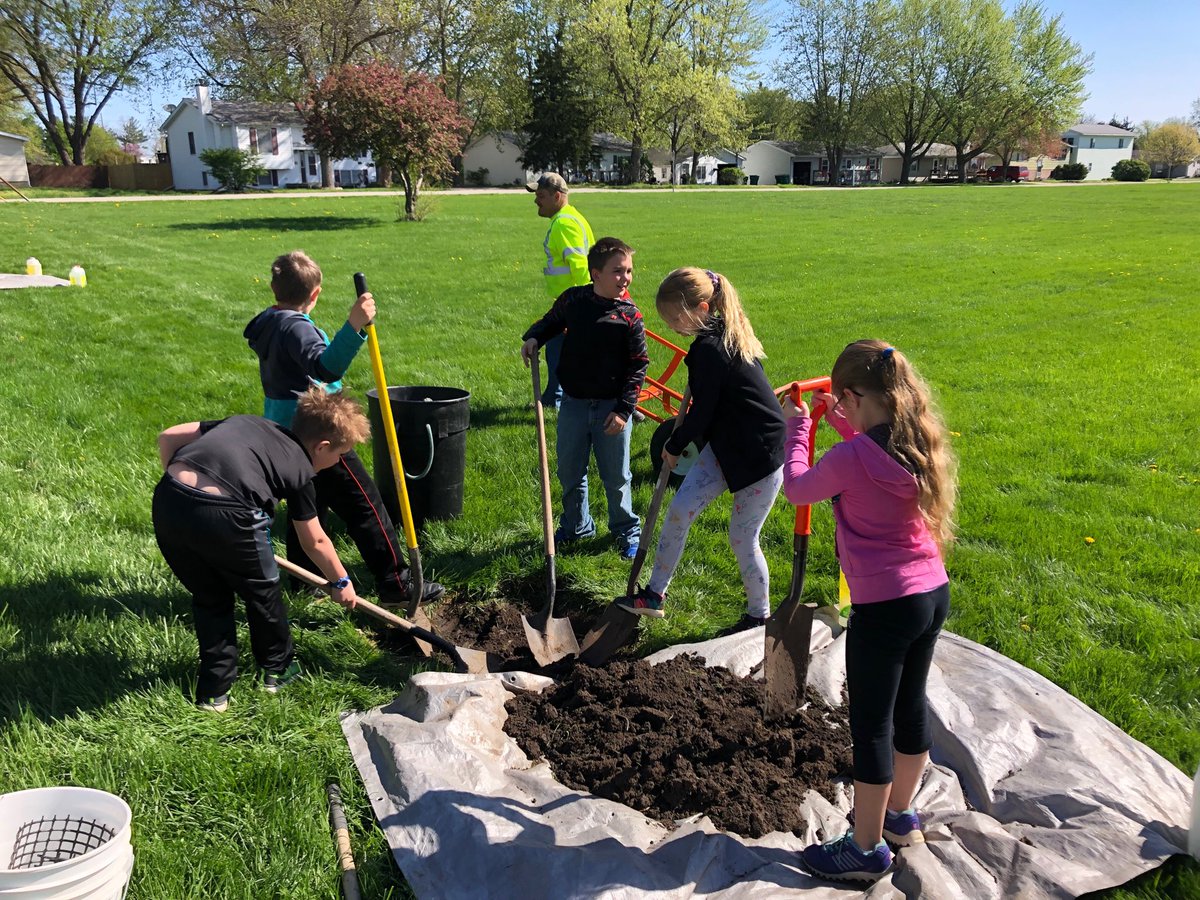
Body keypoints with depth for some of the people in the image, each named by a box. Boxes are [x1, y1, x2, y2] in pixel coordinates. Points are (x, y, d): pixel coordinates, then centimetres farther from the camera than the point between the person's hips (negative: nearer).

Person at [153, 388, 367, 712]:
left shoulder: (244, 421, 28)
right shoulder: (299, 466, 16)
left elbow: (168, 437, 23)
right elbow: (315, 543, 25)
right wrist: (342, 582, 41)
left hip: (167, 502, 5)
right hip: (224, 514, -5)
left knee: (209, 597, 27)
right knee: (262, 590, 24)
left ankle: (214, 692, 33)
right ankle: (278, 669, 42)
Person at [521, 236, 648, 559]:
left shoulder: (630, 316, -10)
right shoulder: (573, 299, -3)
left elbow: (638, 367, -7)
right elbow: (552, 321, 18)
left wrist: (623, 410, -12)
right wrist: (533, 338, -2)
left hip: (611, 407, -3)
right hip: (573, 403, 3)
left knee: (616, 477, 8)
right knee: (569, 472, 14)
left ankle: (626, 531, 28)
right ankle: (576, 526, 35)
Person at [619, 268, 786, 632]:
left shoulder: (709, 349, -24)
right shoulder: (726, 333, 4)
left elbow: (702, 412, -17)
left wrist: (674, 446, -1)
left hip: (761, 455, -10)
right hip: (726, 445, 10)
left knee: (742, 538, 2)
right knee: (679, 510, 4)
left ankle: (759, 615, 23)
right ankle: (655, 594, 15)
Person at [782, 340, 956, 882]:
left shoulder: (851, 458, -22)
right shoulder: (918, 443, 1)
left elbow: (796, 488, -4)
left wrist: (796, 430, 9)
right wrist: (839, 422, 19)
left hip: (883, 608, -8)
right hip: (933, 594, 8)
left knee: (871, 726, 5)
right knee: (911, 706, 22)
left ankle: (866, 849, 20)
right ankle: (899, 817, 41)